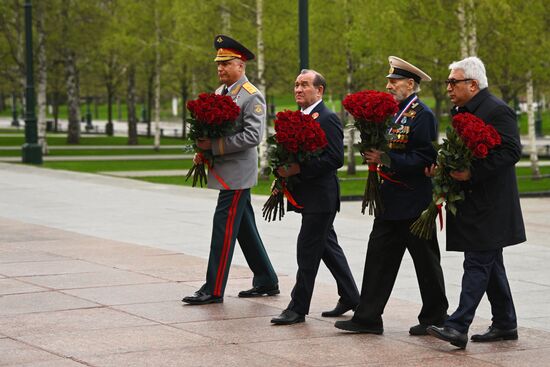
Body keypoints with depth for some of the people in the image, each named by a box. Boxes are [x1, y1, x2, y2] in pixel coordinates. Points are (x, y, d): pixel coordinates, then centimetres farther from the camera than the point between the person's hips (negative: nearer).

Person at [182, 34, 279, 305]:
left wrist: (214, 146, -22)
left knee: (224, 226, -9)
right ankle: (266, 282, 22)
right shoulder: (220, 92, 13)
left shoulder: (252, 97, -12)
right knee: (245, 227, 13)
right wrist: (203, 150, 4)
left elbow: (252, 136, -21)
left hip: (237, 172, -9)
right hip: (226, 171, 9)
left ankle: (214, 290, -6)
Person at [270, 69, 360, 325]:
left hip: (320, 197, -9)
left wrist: (299, 169, -24)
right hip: (307, 196, 9)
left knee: (307, 250, -6)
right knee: (328, 247, 15)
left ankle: (298, 308, -1)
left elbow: (335, 158, -21)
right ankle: (350, 297, 25)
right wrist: (284, 171, 2)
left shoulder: (327, 119, -14)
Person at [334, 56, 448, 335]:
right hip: (392, 200, 9)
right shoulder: (395, 113, 14)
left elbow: (425, 158, -21)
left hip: (414, 202, -9)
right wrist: (374, 153, 2)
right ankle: (368, 318, 9)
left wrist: (386, 159, -24)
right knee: (379, 255, 7)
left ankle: (435, 317, 16)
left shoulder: (422, 114, -14)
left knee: (426, 260, 4)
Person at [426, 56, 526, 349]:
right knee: (491, 264, 14)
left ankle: (459, 326, -16)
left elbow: (511, 151, -20)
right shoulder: (461, 111, 14)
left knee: (477, 263, -12)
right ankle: (505, 324, 23)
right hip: (471, 203, 9)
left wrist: (472, 173, -24)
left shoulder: (497, 111, -13)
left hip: (489, 205, -9)